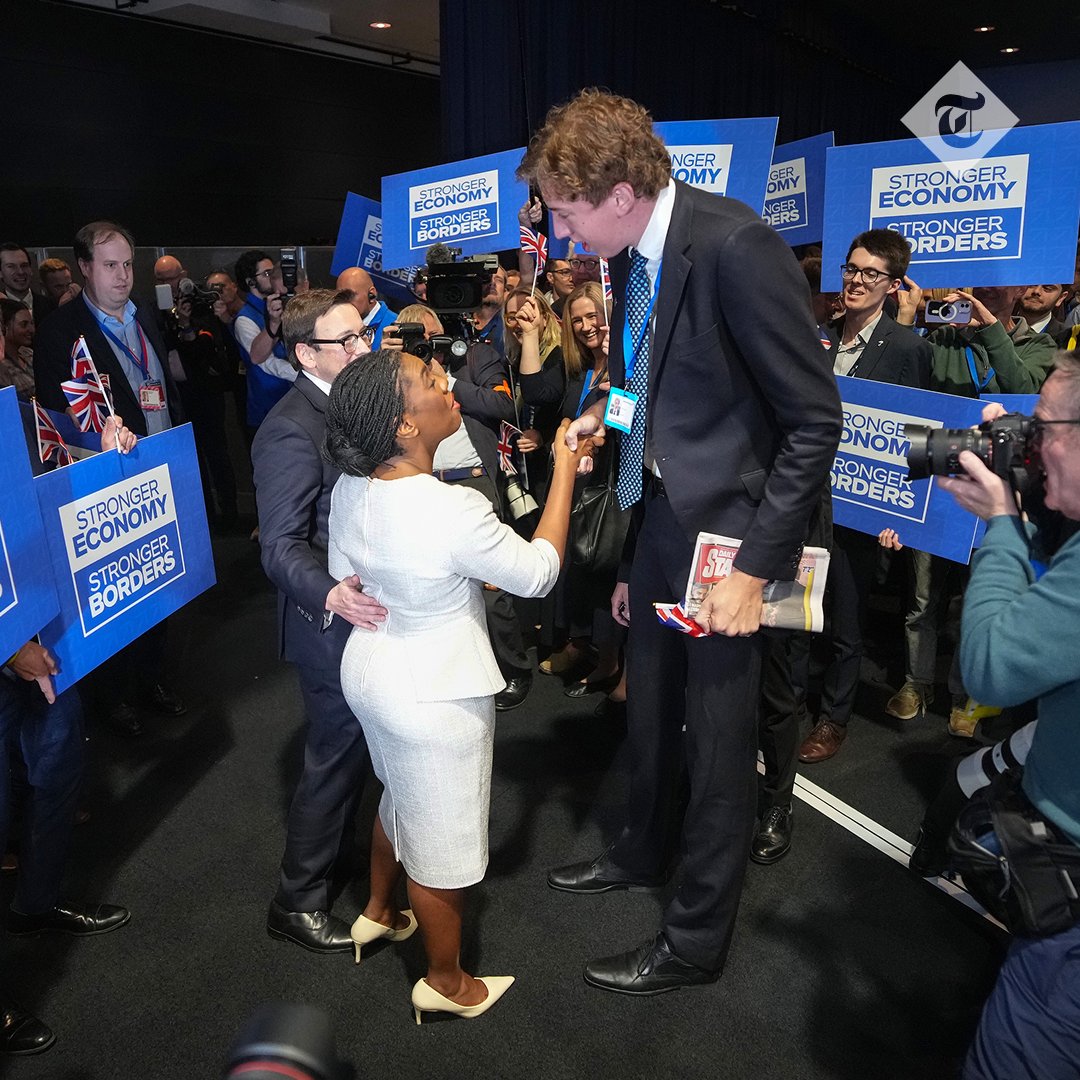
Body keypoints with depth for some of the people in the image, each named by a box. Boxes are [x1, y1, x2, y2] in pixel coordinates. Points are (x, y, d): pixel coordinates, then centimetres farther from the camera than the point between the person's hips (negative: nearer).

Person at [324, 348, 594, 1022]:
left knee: (401, 797, 32)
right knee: (442, 838, 13)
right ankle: (446, 983, 37)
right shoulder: (453, 511, -31)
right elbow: (538, 572, -17)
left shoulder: (350, 489, -7)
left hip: (368, 669, 8)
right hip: (433, 694, -8)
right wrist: (565, 471, -10)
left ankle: (379, 913, 55)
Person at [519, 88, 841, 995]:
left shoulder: (736, 247, -19)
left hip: (729, 527, -7)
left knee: (719, 736, 7)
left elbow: (816, 419, -18)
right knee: (650, 709, 21)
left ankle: (697, 937, 28)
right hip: (661, 515, 8)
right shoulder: (631, 259, 6)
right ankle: (643, 852, 48)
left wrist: (754, 566, -20)